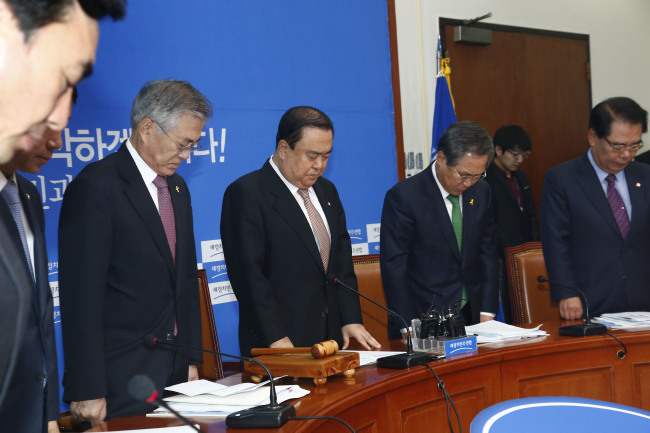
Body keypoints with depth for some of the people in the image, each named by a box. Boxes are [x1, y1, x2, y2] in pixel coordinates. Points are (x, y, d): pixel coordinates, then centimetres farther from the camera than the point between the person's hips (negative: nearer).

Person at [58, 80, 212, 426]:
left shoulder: (177, 189, 13)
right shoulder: (95, 187, -14)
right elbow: (81, 295, -17)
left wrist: (191, 358, 15)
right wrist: (87, 391, -18)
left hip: (175, 371, 7)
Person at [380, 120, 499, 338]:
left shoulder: (481, 192, 6)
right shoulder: (404, 196, -11)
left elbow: (487, 254, 10)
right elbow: (394, 266, -12)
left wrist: (487, 314, 2)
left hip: (472, 316, 5)